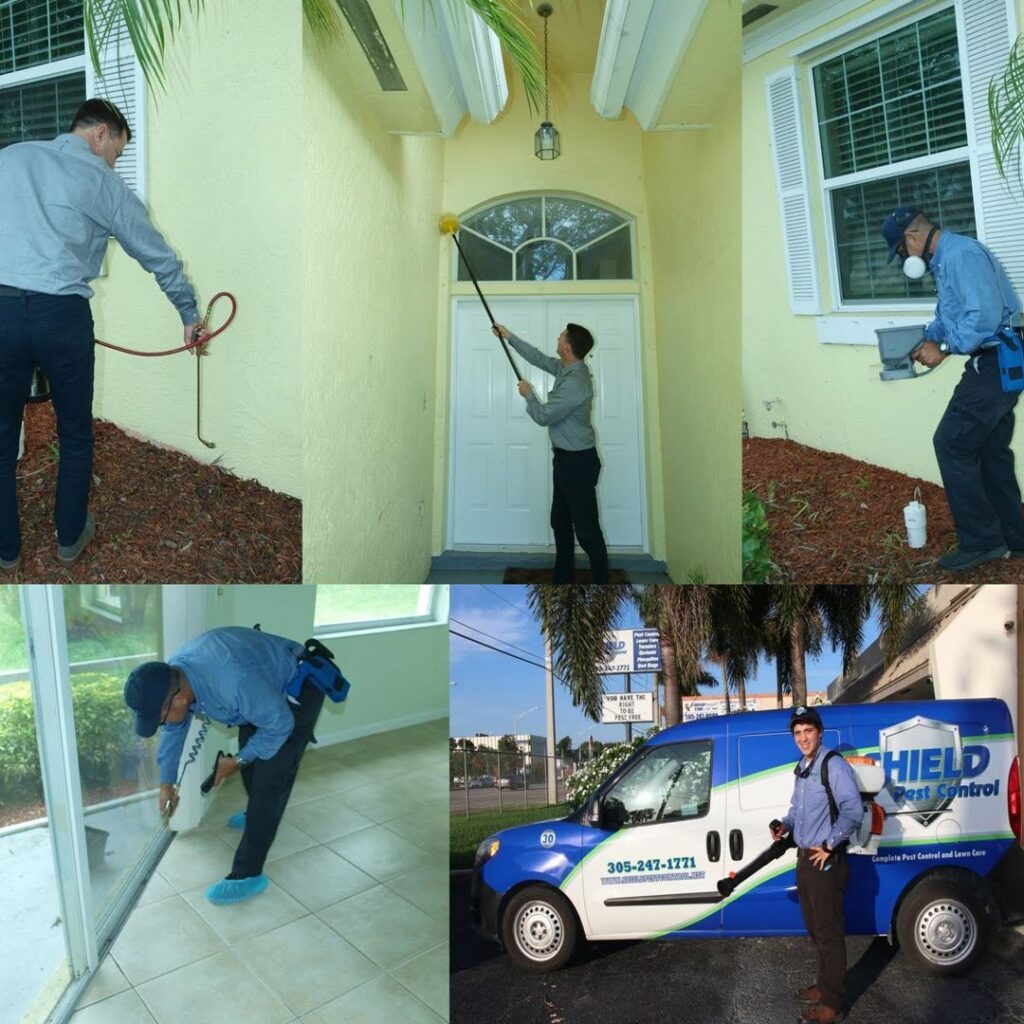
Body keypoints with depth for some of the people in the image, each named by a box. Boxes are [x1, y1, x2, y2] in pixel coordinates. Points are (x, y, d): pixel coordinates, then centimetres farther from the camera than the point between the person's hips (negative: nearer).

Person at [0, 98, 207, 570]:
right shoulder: (105, 183, 6)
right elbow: (160, 258, 11)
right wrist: (190, 316, 23)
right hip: (60, 315, -2)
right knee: (75, 434, 15)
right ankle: (70, 536, 28)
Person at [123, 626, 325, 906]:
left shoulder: (235, 683, -43)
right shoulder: (169, 678, -17)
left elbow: (280, 725, -27)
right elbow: (173, 730, 5)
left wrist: (238, 760, -14)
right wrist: (167, 782, 13)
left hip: (298, 688, -8)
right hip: (266, 683, 8)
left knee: (269, 778, -9)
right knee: (250, 758, 24)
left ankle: (248, 874, 3)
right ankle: (259, 813, 52)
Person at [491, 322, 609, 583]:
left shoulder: (575, 383, -25)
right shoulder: (566, 368, 5)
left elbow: (543, 416, -18)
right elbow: (539, 358, 23)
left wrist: (528, 394, 0)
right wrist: (510, 337, 28)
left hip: (578, 461, -10)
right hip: (565, 458, 10)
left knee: (586, 527, -5)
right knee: (560, 521, 16)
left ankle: (602, 583, 5)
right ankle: (564, 577, 27)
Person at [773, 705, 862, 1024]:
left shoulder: (834, 765, -17)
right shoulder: (801, 769, 11)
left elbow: (853, 811, -26)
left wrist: (828, 846, -22)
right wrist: (784, 825, 4)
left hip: (826, 862, -9)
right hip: (804, 860, 9)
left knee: (829, 933, 3)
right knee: (815, 930, 21)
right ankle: (824, 985, 37)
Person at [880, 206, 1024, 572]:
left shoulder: (962, 254, -18)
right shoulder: (945, 260, 15)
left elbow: (985, 316, -27)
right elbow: (947, 314, 26)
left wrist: (943, 350, -17)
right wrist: (926, 341, 9)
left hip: (994, 365, -10)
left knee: (952, 445, -6)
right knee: (992, 449, 15)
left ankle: (981, 541, 2)